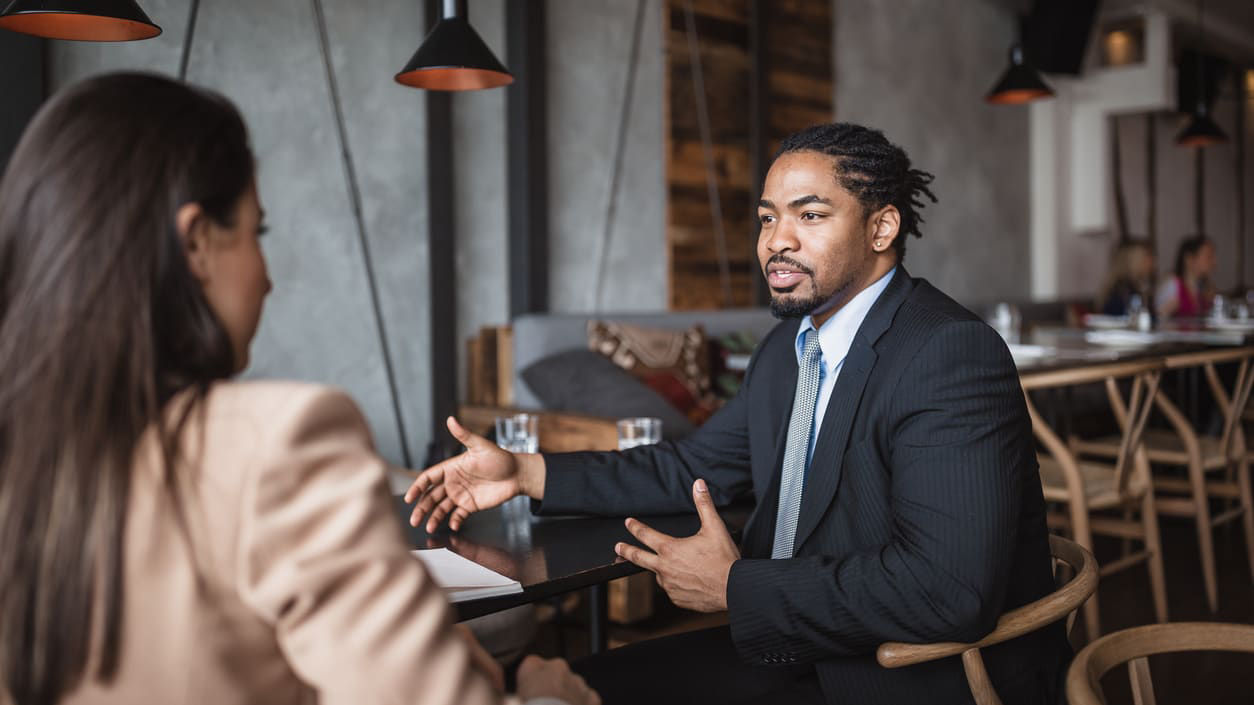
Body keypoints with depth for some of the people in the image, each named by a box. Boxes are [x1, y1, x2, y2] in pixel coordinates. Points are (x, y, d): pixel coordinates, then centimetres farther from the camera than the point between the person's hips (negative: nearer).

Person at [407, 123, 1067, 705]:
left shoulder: (955, 355, -21)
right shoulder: (788, 346, 9)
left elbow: (948, 589, -30)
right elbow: (696, 466, 18)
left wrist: (736, 586, -21)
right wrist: (526, 473, 8)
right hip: (795, 649, 8)